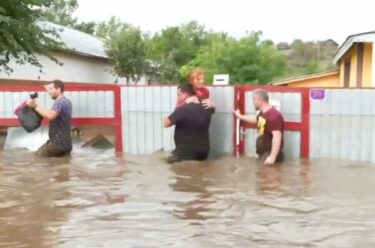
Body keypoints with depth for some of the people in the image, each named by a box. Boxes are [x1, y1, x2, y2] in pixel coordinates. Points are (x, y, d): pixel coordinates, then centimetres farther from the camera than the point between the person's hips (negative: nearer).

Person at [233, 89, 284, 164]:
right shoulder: (262, 113, 8)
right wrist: (240, 116, 42)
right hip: (262, 154, 10)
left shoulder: (274, 116, -26)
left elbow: (277, 136, -33)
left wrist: (272, 157, -38)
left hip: (269, 156, -10)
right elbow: (256, 119, 32)